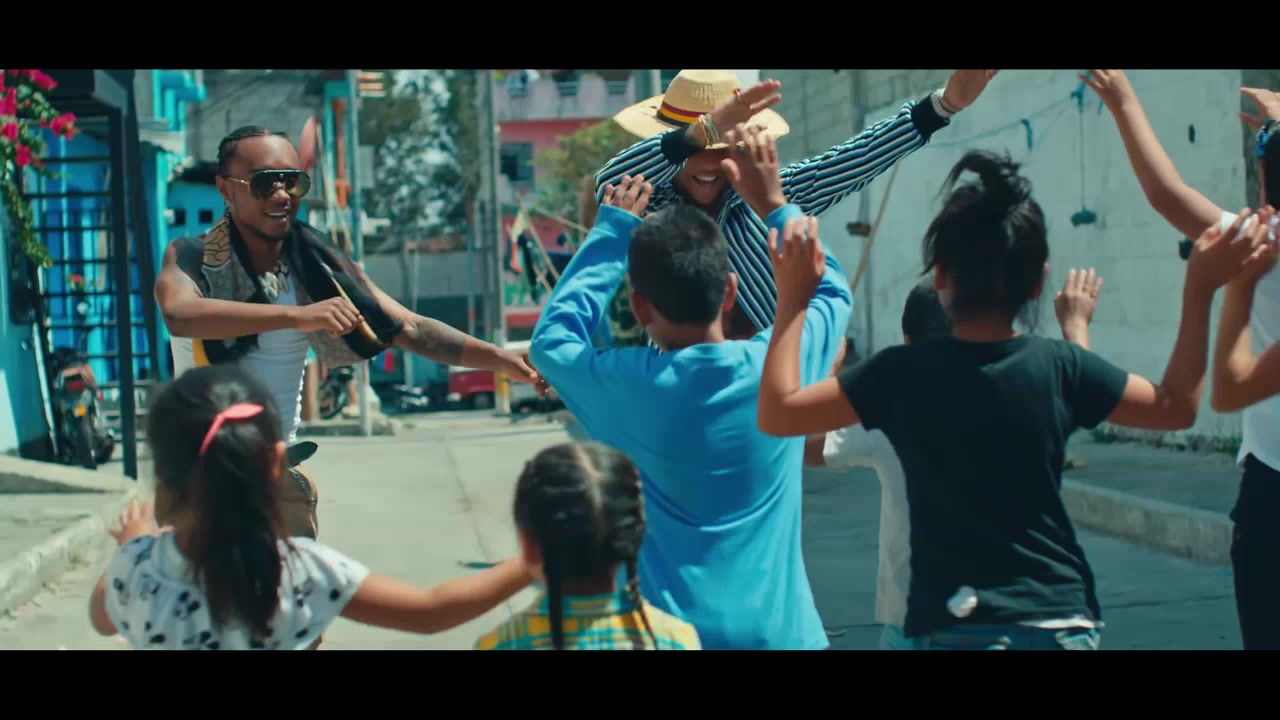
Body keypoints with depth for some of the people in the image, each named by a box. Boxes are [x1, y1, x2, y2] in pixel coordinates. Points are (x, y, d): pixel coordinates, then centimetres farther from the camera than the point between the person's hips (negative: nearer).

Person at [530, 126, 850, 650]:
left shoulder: (625, 386, -9)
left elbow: (552, 335, 12)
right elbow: (832, 291, 16)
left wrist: (614, 229, 14)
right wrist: (774, 204, 21)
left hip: (669, 635, -1)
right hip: (780, 632, 1)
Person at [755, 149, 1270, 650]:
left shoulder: (902, 374, -11)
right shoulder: (1059, 367, -7)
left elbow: (776, 413, -6)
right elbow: (1177, 407, 5)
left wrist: (794, 299, 1)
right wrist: (1200, 288, 8)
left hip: (957, 627, -1)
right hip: (1060, 621, 1)